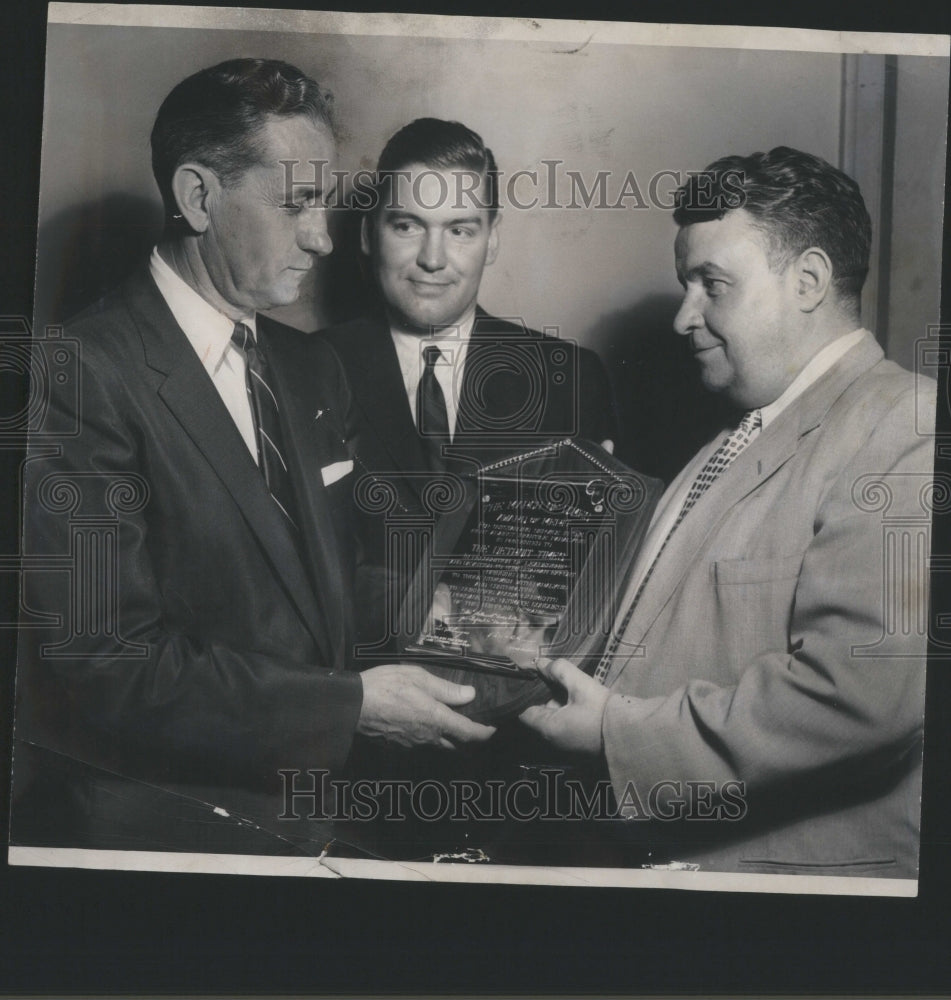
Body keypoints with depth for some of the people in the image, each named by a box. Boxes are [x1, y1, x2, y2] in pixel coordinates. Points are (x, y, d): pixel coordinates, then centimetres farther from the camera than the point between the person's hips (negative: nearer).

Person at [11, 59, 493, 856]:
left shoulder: (313, 371, 13)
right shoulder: (84, 378, -13)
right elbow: (101, 670, -17)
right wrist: (351, 705, -17)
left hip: (303, 798, 7)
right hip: (155, 813, -7)